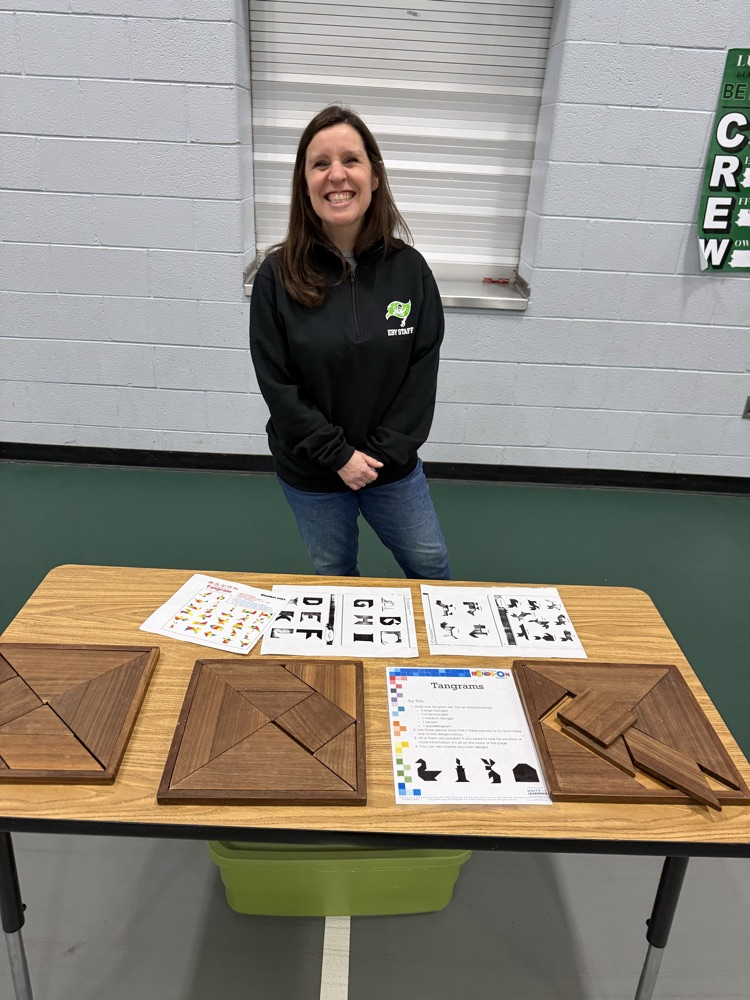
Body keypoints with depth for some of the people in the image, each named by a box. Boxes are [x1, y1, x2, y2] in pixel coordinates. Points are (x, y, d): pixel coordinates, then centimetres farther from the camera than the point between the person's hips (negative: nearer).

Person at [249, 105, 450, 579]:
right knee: (334, 574, 18)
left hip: (393, 465, 2)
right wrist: (338, 455, -16)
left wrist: (384, 452, -14)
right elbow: (277, 384, -13)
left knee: (431, 565, 17)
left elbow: (423, 370, -8)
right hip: (311, 473, -1)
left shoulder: (408, 268, -9)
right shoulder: (278, 275, -14)